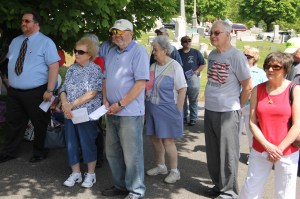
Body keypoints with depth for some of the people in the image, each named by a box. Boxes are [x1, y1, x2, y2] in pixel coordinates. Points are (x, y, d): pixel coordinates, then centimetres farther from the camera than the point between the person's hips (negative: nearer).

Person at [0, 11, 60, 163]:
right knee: (14, 123, 15)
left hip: (36, 93, -6)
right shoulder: (15, 41, 12)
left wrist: (49, 90, -21)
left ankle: (39, 152, 28)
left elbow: (54, 66, -15)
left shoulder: (45, 42, -9)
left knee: (39, 124, 9)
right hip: (14, 92, 6)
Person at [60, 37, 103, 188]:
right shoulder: (72, 69, 10)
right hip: (69, 113, 6)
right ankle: (75, 173, 26)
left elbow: (92, 93, -16)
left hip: (87, 113, -6)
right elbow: (63, 89, 8)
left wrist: (72, 104, -15)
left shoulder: (95, 70, -8)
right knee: (71, 143, 11)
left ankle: (91, 174, 19)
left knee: (88, 144, 3)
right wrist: (65, 104, -12)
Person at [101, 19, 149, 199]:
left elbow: (141, 83, -17)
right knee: (112, 152, 16)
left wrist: (120, 105, -17)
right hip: (112, 112, 8)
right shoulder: (112, 52, 13)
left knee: (131, 154, 1)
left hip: (130, 112, -8)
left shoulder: (138, 52, -10)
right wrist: (105, 100, 3)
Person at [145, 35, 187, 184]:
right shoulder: (153, 67, 9)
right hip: (152, 108, 6)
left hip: (167, 109, -6)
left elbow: (182, 89, -10)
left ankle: (175, 171, 12)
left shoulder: (174, 66, -9)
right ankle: (161, 166, 30)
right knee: (155, 138, 12)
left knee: (168, 141, -3)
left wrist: (178, 112, -13)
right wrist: (146, 107, 8)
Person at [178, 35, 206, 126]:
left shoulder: (196, 53, 4)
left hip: (193, 79, -2)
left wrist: (197, 71, -8)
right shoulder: (178, 53, 8)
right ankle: (183, 118, 19)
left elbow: (203, 64, 6)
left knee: (193, 100, 1)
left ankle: (193, 119, 8)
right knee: (182, 100, 8)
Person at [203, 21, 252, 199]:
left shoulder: (236, 56, -12)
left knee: (228, 154, 2)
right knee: (213, 153, 16)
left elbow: (248, 87, -8)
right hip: (209, 110, 7)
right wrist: (212, 102, 14)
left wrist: (236, 107, 0)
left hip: (227, 112, -7)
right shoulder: (212, 55, 9)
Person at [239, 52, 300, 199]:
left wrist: (279, 149, -13)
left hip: (287, 153, -2)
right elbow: (252, 122, -2)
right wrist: (267, 146, -13)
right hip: (259, 150, 3)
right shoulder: (258, 90, 2)